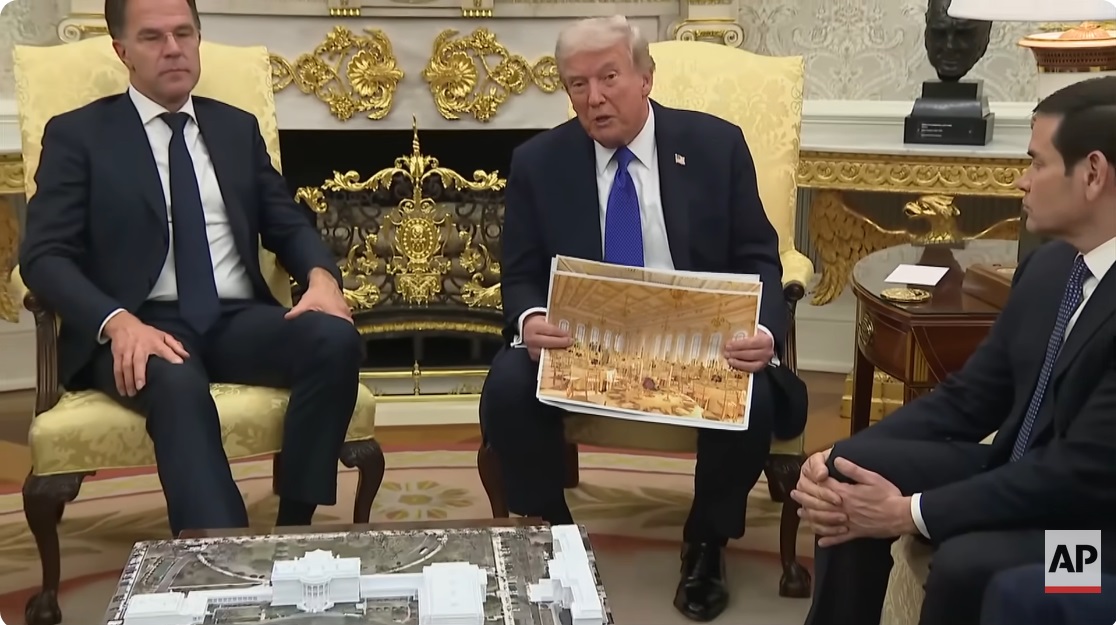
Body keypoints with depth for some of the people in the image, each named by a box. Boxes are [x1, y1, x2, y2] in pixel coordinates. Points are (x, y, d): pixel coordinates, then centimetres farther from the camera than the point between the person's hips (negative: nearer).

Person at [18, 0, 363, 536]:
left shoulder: (238, 129, 20)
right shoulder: (77, 135, 8)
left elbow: (289, 226, 18)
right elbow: (43, 256, -2)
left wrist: (321, 275, -7)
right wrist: (118, 322, -22)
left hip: (238, 321, 4)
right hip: (140, 328, -4)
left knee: (336, 339, -27)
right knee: (177, 382, -38)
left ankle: (291, 532, -21)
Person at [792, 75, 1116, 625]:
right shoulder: (1048, 266, 3)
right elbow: (968, 397, 7)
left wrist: (911, 512, -22)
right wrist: (840, 458, -8)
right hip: (1020, 479, 8)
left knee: (966, 561, -32)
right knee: (856, 466, -6)